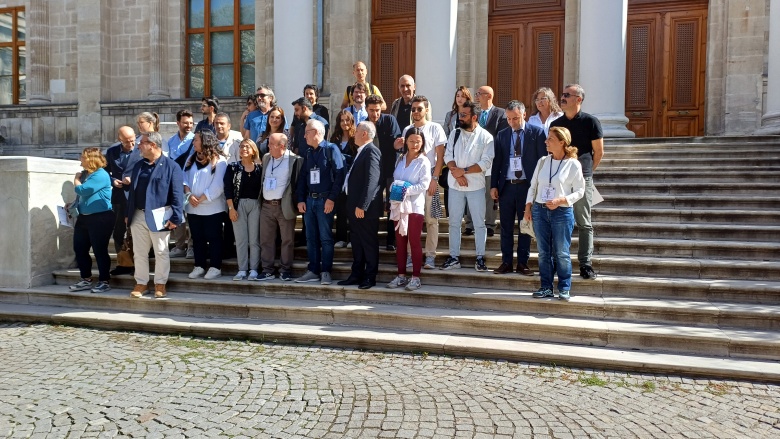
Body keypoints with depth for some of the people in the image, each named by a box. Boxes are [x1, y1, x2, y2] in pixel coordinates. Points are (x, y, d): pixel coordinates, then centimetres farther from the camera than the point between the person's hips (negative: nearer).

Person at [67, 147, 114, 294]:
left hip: (100, 218, -10)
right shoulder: (85, 173, 14)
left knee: (99, 250, -4)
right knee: (79, 249, 10)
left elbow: (81, 190, -20)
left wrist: (76, 180, -2)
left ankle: (104, 282, 6)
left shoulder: (101, 175, -16)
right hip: (84, 217, 10)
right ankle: (86, 280, 21)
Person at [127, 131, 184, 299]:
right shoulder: (138, 166, 12)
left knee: (161, 252, 4)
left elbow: (177, 195, -11)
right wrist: (128, 214, 13)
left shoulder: (171, 166, -7)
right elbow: (132, 191, 17)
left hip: (159, 217, -5)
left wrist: (175, 218, -16)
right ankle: (141, 283, 20)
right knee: (139, 252, 10)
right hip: (138, 216, 6)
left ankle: (160, 284, 15)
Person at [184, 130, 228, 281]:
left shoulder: (219, 161, -8)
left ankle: (215, 267, 8)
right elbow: (184, 179, 8)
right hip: (193, 208, 6)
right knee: (197, 238, 11)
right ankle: (199, 266, 20)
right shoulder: (191, 160, 13)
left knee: (213, 238, 1)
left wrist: (201, 199, -14)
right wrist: (189, 195, -9)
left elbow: (217, 186, -14)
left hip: (212, 208, -6)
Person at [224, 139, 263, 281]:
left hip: (255, 205, 0)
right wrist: (231, 208, -8)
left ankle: (253, 269, 7)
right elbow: (228, 189, 0)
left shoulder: (259, 168, 4)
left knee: (254, 239, 1)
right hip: (238, 204, 0)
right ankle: (242, 270, 8)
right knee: (240, 239, 2)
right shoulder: (233, 167, 4)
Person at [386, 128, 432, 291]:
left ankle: (416, 277, 5)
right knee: (400, 242, 8)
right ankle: (401, 275, 16)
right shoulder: (401, 159, 13)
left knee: (414, 242, -2)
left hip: (415, 206, -5)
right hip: (399, 205, 6)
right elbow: (395, 179, 14)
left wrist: (407, 190, -19)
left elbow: (424, 185, -11)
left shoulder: (424, 161, -4)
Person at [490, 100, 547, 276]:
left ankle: (523, 263, 15)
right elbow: (497, 161, 10)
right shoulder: (502, 135, 9)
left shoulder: (537, 132, 0)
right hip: (506, 186, 3)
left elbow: (543, 160, -1)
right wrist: (493, 185, 4)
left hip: (527, 186, -2)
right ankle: (506, 262, 16)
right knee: (506, 227, 6)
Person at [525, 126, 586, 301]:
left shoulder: (573, 164, -5)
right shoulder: (543, 161, 7)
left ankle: (564, 289, 15)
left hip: (562, 213, -4)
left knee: (561, 253, 2)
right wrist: (528, 207, 4)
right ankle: (546, 287, 18)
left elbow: (579, 191, -3)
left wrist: (560, 200, -16)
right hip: (539, 210, 4)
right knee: (543, 252, 8)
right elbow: (533, 186, 12)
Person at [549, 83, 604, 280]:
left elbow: (598, 152, 4)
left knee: (584, 223, 2)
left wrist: (586, 171, 11)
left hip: (582, 179, -4)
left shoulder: (590, 121, -2)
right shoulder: (555, 123, 10)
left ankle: (585, 264, 6)